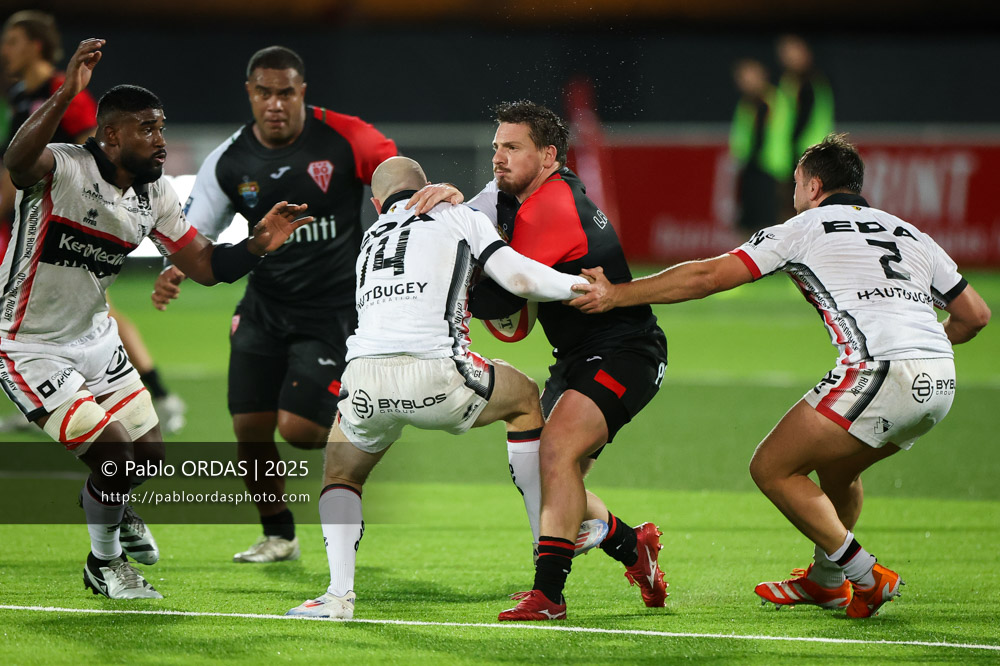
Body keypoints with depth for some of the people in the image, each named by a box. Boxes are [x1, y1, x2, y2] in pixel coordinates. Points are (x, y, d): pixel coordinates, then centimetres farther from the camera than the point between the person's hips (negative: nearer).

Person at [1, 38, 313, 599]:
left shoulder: (155, 196, -1)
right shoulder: (64, 169, -25)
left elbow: (207, 266, 4)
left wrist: (259, 245, -16)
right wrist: (67, 95, -62)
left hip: (95, 338, 8)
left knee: (149, 453, 14)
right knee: (113, 453, -12)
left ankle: (116, 509, 49)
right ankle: (104, 563, 13)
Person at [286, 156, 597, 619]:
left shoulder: (370, 239, 32)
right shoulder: (459, 217, 19)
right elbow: (521, 279, 8)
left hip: (365, 381, 3)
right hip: (434, 377, -3)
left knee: (341, 475, 31)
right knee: (523, 397, 27)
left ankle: (339, 593, 8)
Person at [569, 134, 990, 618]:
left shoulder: (805, 228, 9)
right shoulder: (909, 233, 25)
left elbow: (708, 276, 5)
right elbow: (975, 313, 26)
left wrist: (617, 294, 9)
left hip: (881, 372, -8)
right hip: (940, 382, 8)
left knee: (772, 469, 4)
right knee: (836, 466, 30)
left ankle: (866, 577, 3)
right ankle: (824, 580, 44)